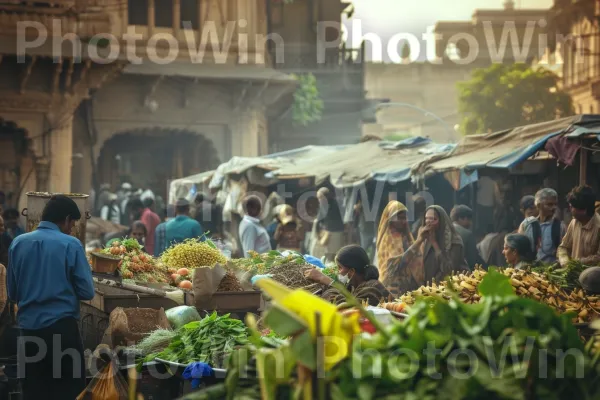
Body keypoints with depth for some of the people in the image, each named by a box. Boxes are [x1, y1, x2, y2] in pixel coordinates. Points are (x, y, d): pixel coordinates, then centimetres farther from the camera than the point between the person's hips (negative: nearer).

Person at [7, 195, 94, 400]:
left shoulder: (18, 243, 4)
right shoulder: (71, 244, -8)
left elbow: (12, 293, 12)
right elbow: (87, 292, -5)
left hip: (29, 326, 4)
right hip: (62, 326, -4)